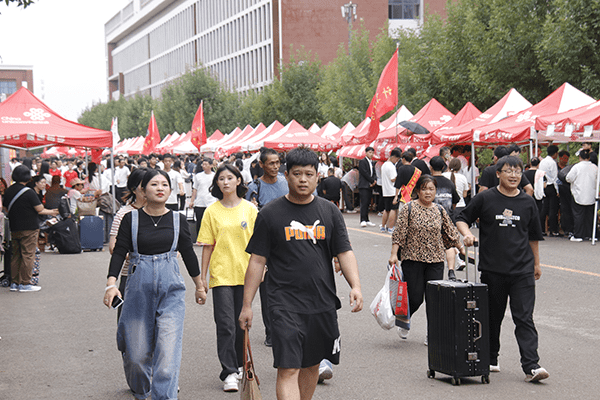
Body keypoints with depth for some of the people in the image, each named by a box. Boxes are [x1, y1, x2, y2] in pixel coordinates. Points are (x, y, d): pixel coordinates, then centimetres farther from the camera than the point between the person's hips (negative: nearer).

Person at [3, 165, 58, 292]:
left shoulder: (8, 191, 5)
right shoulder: (28, 192, -15)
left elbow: (6, 209, 16)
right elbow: (39, 209, -13)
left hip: (14, 228, 6)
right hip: (29, 228, -6)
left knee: (15, 255, 14)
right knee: (28, 255, -1)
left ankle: (14, 283, 16)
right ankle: (24, 283, 0)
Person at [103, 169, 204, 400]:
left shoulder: (178, 220, 5)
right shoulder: (131, 219, 1)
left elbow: (188, 254, 14)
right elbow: (119, 252, -1)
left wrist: (199, 286, 22)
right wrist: (111, 283, -14)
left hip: (171, 288, 0)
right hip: (138, 286, 0)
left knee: (168, 349, -12)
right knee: (137, 352, 7)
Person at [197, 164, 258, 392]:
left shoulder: (249, 209, 3)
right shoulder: (212, 211, 1)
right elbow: (207, 245, 2)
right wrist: (202, 276, 1)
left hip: (245, 273, 2)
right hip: (221, 274, -1)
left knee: (242, 322, 10)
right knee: (225, 324, -6)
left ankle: (238, 364, 28)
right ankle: (229, 373, -2)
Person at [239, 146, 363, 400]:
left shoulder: (329, 211, 8)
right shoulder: (270, 214, -1)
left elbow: (345, 252, 6)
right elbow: (257, 260, 1)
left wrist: (355, 286, -11)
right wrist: (247, 305, -1)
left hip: (323, 303, 4)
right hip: (285, 305, -3)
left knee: (311, 365, 15)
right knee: (288, 369, -11)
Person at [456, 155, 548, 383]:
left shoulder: (528, 203, 8)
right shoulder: (485, 199, -1)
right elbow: (462, 219, 8)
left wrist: (536, 263, 24)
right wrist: (467, 234, -13)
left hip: (522, 271, 1)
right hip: (492, 270, -1)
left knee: (524, 318, -6)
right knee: (492, 317, 11)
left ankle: (531, 366, -10)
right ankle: (490, 360, 26)